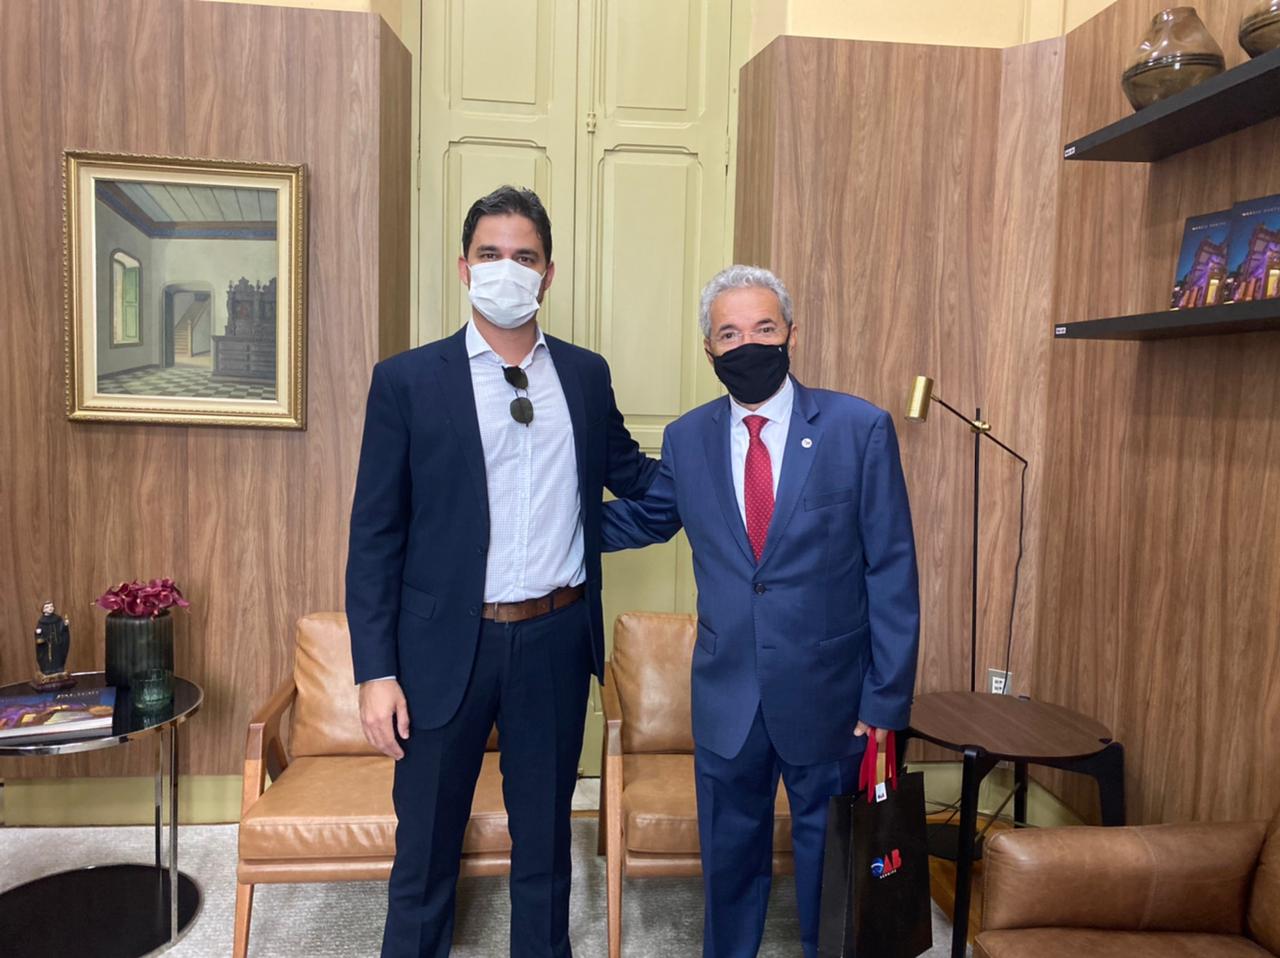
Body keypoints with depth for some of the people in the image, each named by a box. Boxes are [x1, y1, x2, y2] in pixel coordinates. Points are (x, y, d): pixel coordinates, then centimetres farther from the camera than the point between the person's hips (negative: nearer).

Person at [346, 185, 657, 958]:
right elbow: (375, 536, -5)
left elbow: (630, 473, 15)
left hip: (556, 639, 3)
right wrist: (376, 670, -9)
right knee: (426, 845, 14)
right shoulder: (406, 380, -4)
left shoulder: (586, 374, 4)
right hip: (447, 643, -2)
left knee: (545, 836, 19)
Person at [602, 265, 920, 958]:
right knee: (729, 855, 20)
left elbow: (892, 570, -8)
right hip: (727, 694, 3)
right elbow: (645, 519, 16)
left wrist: (887, 697, -9)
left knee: (829, 853, 18)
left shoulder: (861, 428, -10)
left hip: (828, 695, -2)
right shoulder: (686, 439, -1)